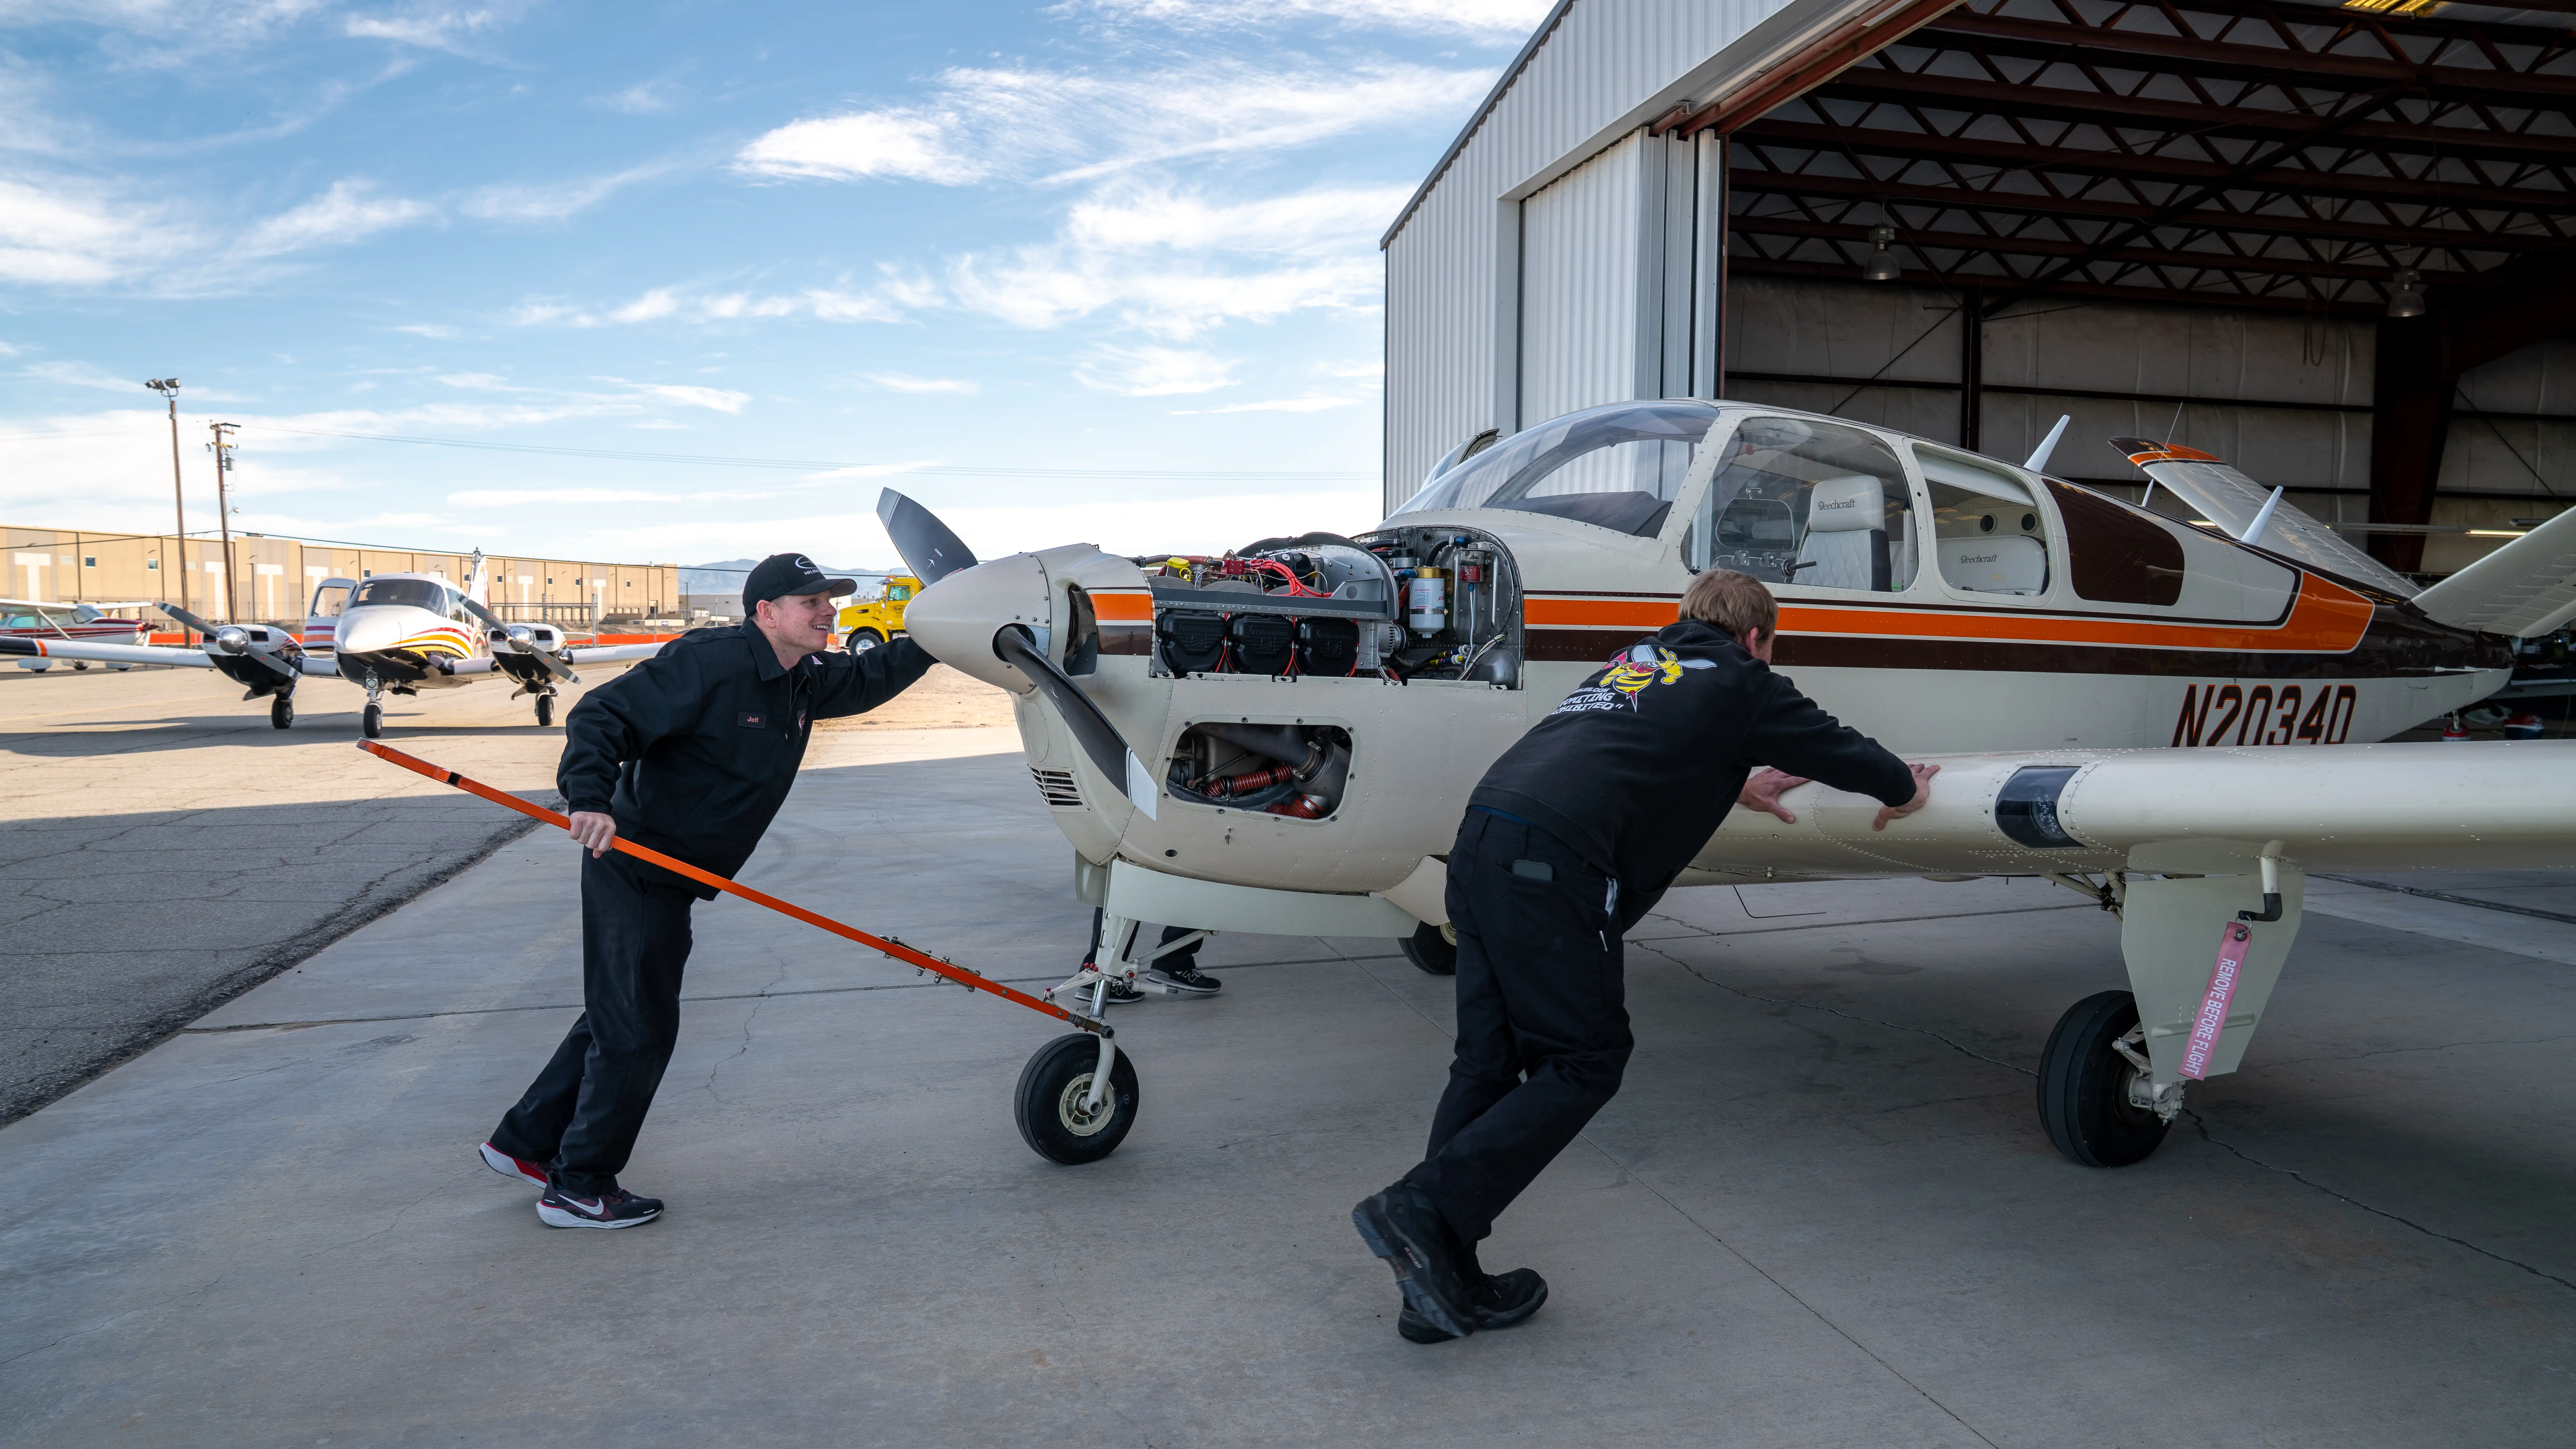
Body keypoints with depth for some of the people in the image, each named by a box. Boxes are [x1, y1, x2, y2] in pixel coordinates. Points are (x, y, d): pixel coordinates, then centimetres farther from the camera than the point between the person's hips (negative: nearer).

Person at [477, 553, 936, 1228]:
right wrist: (590, 798, -36)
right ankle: (579, 1189, 13)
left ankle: (525, 1143, 34)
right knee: (638, 1028, -2)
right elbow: (602, 715, -22)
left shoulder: (805, 681, 7)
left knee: (617, 1017, 19)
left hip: (671, 880, 9)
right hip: (634, 869, -9)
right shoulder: (709, 662, -19)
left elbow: (870, 678, 22)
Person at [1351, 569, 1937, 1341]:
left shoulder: (1634, 662, 32)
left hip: (1481, 838, 8)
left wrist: (1735, 787, 60)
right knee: (1583, 1061, 2)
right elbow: (1831, 744, 24)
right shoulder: (1739, 682, 12)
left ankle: (1443, 1286, 11)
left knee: (1488, 1060, 9)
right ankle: (1422, 1210, -6)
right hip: (1552, 860, -8)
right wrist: (1903, 789, 44)